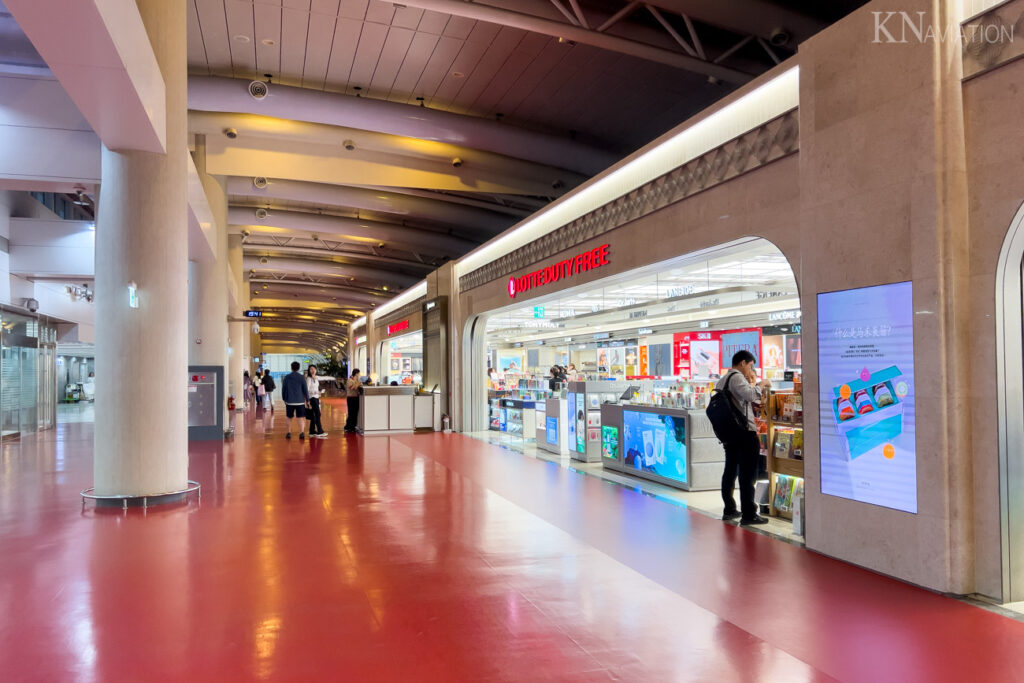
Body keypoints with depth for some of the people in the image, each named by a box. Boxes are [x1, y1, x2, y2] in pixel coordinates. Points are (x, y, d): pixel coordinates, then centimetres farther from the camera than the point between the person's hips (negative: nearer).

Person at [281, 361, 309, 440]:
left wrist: (284, 399, 18)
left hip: (289, 401, 2)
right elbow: (305, 389, -3)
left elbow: (283, 389, 5)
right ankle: (301, 432, -11)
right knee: (300, 417, 0)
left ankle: (289, 432, 20)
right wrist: (307, 400, 5)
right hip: (300, 401, -2)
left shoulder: (287, 377, 1)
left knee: (290, 418, 15)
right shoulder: (302, 377, -4)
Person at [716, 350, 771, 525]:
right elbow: (751, 395, -26)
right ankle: (748, 514, -4)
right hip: (745, 432, -9)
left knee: (730, 471, 14)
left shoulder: (722, 380, 18)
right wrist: (761, 384, -9)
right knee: (748, 474, -6)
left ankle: (729, 510, 21)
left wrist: (751, 383, 19)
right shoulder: (737, 377, -11)